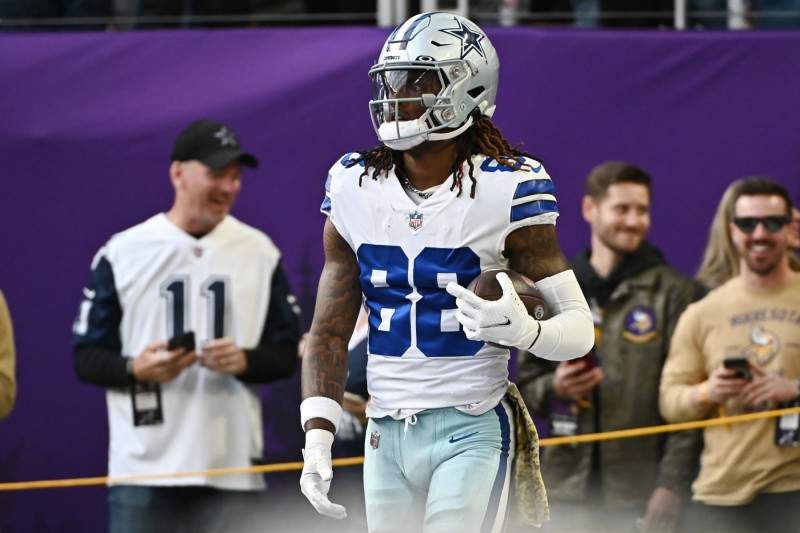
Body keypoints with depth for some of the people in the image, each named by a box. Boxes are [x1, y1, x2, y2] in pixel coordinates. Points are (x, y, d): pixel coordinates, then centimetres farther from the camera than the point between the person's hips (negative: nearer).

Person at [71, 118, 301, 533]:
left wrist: (244, 361, -9)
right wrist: (135, 369, -15)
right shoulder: (122, 253, 4)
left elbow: (287, 354, 12)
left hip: (230, 468, 2)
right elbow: (86, 358, 5)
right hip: (142, 468, -2)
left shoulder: (260, 254, 11)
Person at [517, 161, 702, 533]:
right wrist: (554, 387, -7)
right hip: (568, 493, 3)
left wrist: (672, 484, -12)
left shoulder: (673, 292, 2)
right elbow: (525, 384, 16)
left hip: (639, 498, -3)